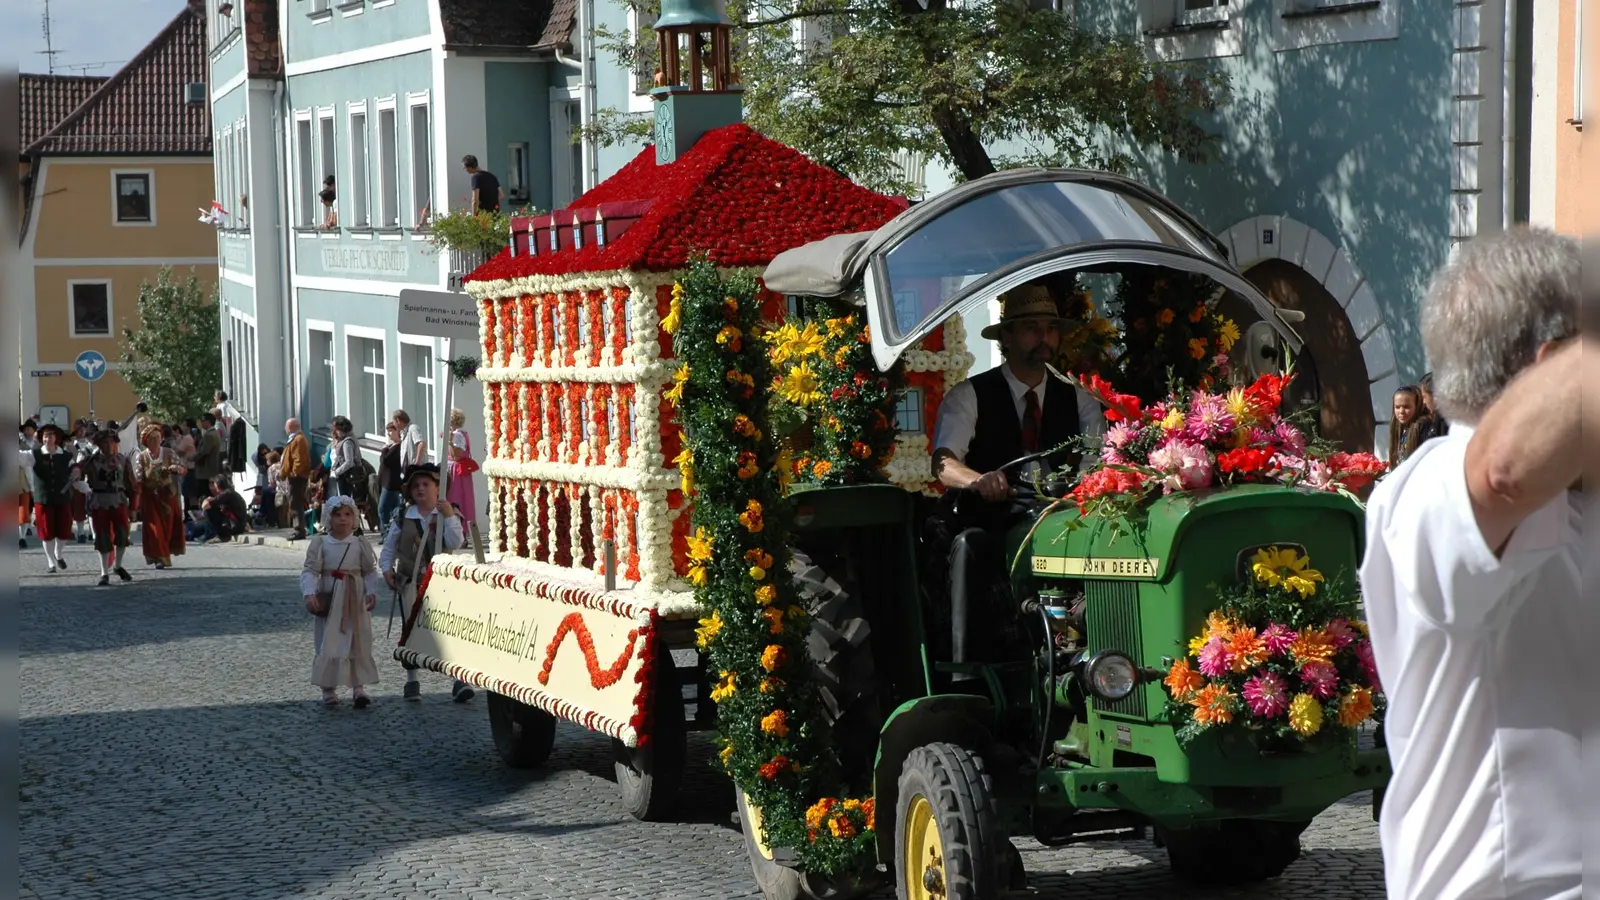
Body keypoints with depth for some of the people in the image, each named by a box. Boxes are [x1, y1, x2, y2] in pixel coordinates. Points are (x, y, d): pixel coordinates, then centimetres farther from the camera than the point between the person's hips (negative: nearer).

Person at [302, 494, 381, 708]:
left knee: (358, 644, 2)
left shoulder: (361, 544, 3)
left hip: (355, 601, 1)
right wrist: (310, 593, -19)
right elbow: (309, 570, -5)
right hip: (328, 600, -1)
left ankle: (359, 688, 6)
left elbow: (370, 571, 6)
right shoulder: (320, 543, -1)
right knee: (328, 645, 0)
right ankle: (328, 690, 8)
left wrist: (372, 592, -7)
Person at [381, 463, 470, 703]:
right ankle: (412, 680, 18)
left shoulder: (448, 515, 0)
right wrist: (387, 569, -2)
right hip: (410, 582, 2)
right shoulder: (403, 519, 4)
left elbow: (456, 543, -15)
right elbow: (388, 548, 12)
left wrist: (449, 516, -22)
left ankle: (459, 679, -10)